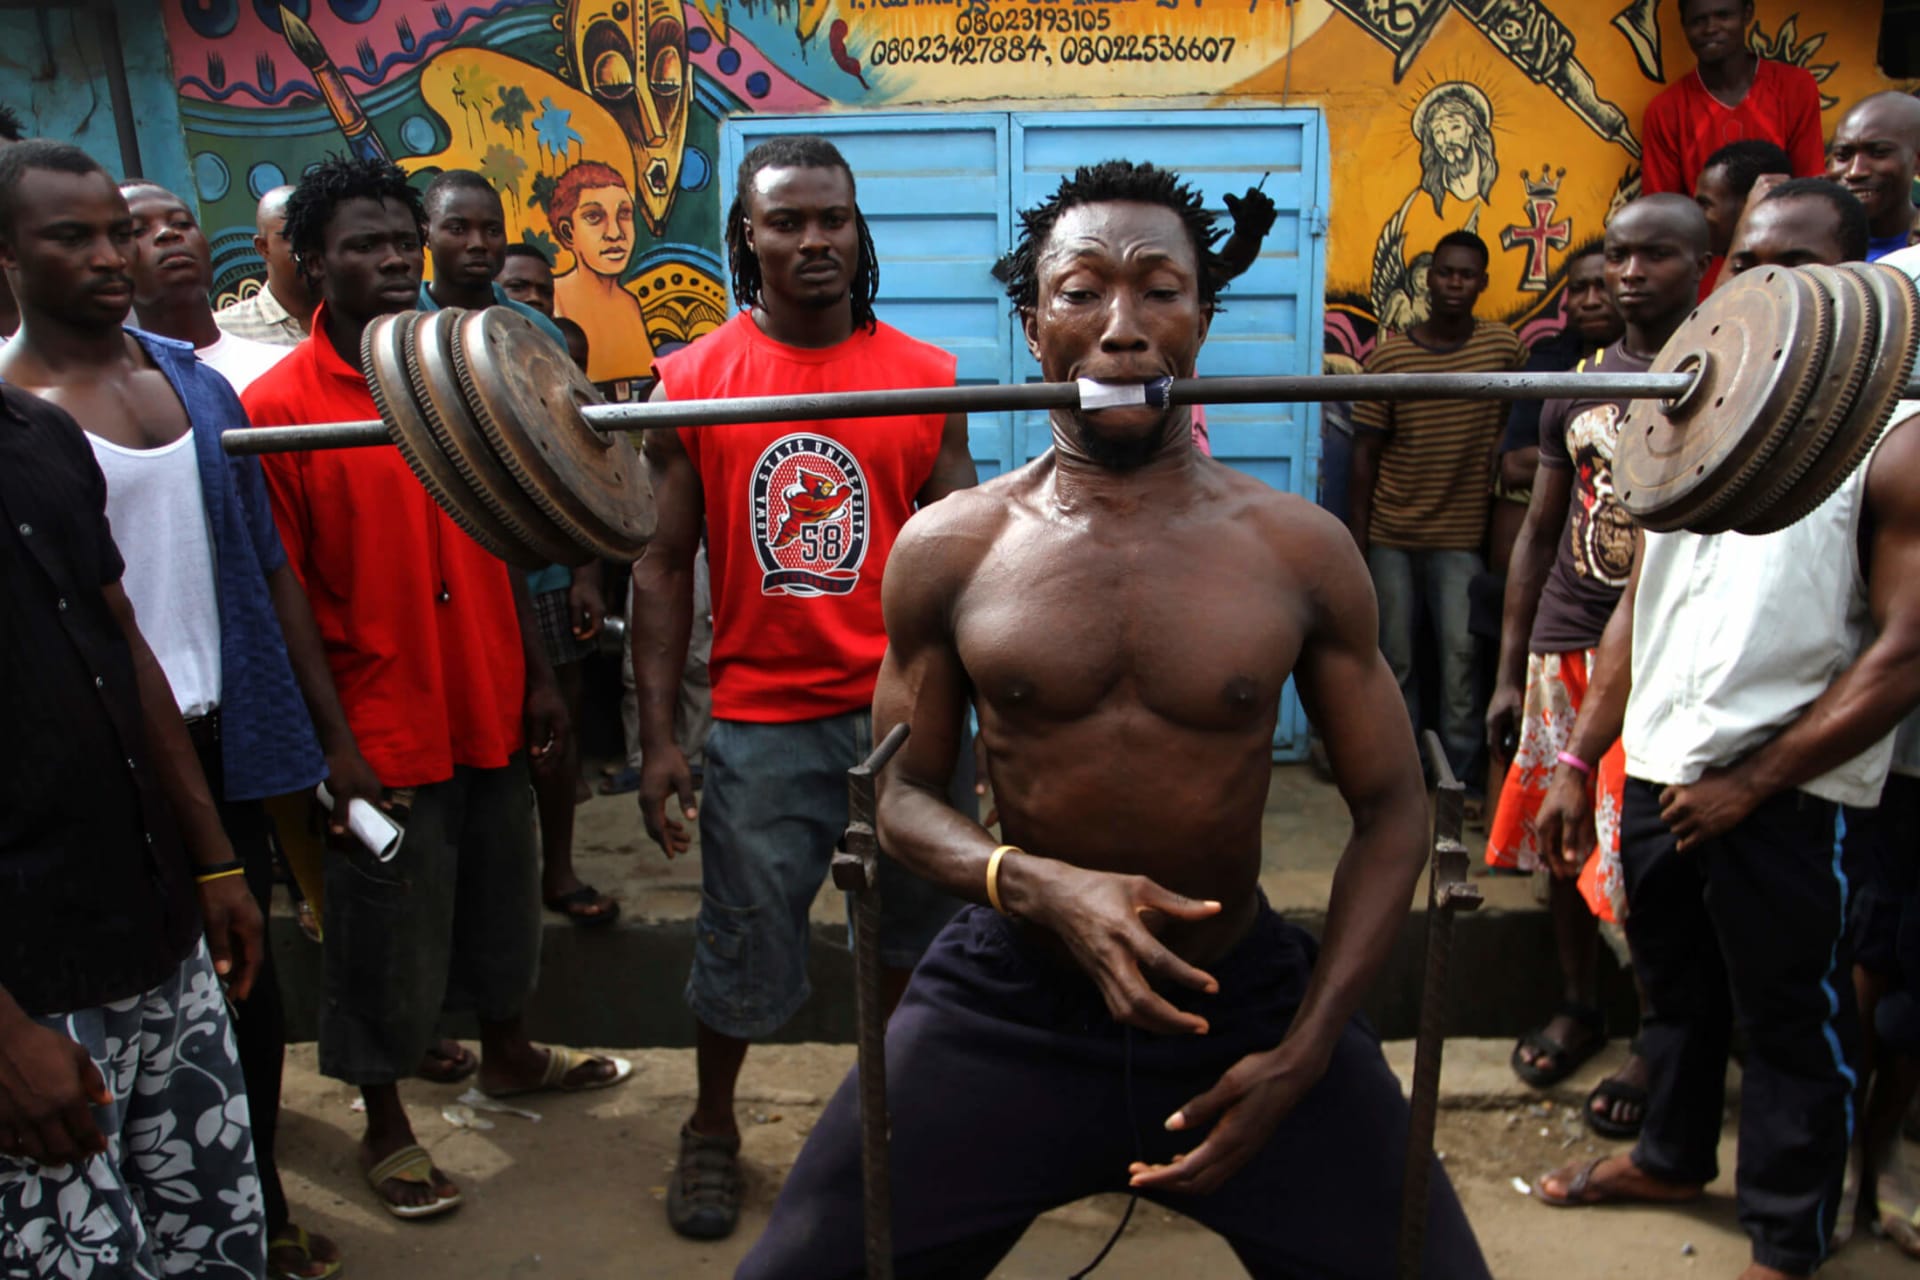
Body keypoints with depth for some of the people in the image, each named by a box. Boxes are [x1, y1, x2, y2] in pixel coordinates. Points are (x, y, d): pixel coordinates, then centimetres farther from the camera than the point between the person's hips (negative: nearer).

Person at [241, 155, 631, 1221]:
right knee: (388, 940, 9)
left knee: (498, 901, 21)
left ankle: (505, 1054, 44)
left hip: (489, 711, 5)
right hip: (381, 730, -5)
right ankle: (385, 1124, 30)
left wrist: (536, 677, 8)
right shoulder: (276, 408, -11)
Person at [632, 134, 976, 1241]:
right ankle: (712, 1132, 37)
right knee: (744, 942, 10)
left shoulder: (925, 375, 1)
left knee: (918, 931, 16)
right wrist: (658, 738, -3)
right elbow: (664, 567, 1)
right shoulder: (693, 381, -1)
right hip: (765, 719, -1)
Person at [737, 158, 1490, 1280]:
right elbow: (901, 791, 2)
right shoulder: (950, 548, -5)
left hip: (1245, 999, 1)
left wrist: (1301, 1056, -8)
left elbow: (1392, 807, 1)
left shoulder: (1301, 549, -4)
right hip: (1006, 1012, 0)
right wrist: (1040, 886, -19)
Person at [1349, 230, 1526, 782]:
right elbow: (1365, 453, -1)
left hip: (1461, 536, 0)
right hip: (1390, 534, 1)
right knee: (1395, 660, 8)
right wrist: (1357, 540, -4)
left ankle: (1460, 778, 8)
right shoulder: (1388, 355, -4)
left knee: (1462, 658, -4)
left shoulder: (1504, 348, -3)